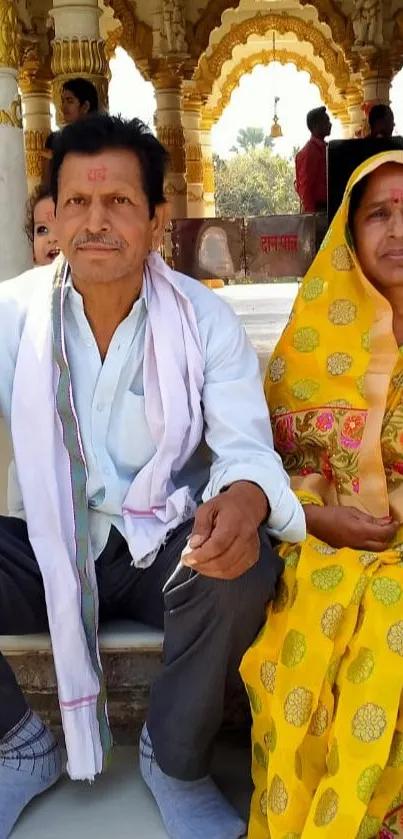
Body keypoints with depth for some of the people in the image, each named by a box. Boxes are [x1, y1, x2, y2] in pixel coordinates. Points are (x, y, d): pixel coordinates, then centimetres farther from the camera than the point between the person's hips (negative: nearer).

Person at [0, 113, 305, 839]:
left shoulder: (204, 319, -7)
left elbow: (246, 446, -13)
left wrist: (244, 502, -38)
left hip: (162, 547, -1)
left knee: (247, 572, -32)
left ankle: (175, 762, -1)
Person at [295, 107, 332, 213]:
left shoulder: (323, 149, 16)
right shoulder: (309, 152, -11)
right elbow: (305, 187, -16)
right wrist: (311, 211, -19)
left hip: (325, 208, 9)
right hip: (316, 210, -9)